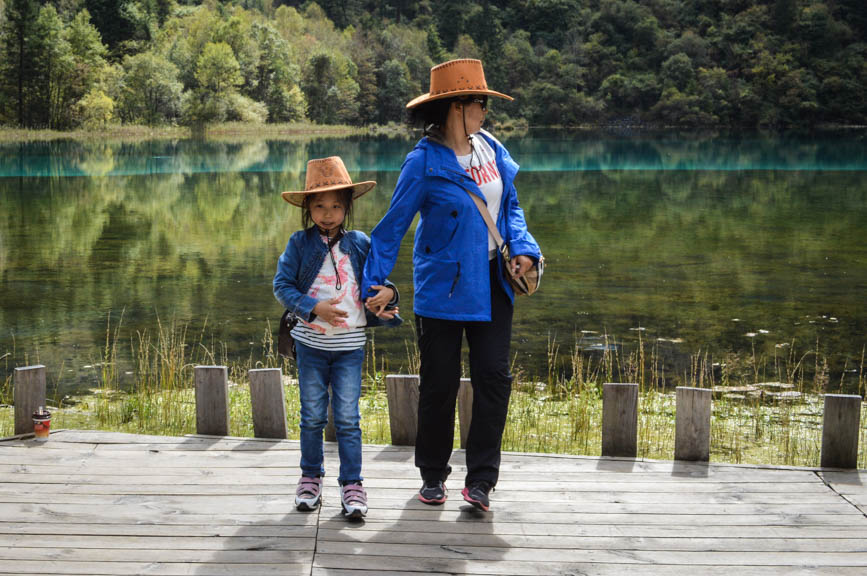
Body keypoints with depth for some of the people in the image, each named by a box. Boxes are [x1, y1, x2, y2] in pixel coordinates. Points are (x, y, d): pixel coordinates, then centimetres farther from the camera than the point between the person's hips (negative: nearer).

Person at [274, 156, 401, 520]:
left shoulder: (360, 244, 2)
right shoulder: (300, 244, -3)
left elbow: (376, 279, 12)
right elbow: (282, 285, -6)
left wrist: (388, 292, -11)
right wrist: (313, 307, -19)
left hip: (350, 346, 0)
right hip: (311, 343, 0)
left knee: (347, 418, -1)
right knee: (312, 417, 10)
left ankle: (352, 484, 7)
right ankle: (311, 476, 26)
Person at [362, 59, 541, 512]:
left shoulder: (491, 148, 6)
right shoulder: (425, 161, -10)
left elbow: (511, 205, 14)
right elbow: (393, 224, -7)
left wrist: (522, 248, -3)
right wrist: (374, 282, -10)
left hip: (492, 286, 5)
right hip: (442, 287, -5)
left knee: (493, 377, -1)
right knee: (439, 383, 5)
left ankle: (480, 479, 8)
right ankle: (433, 475, 23)